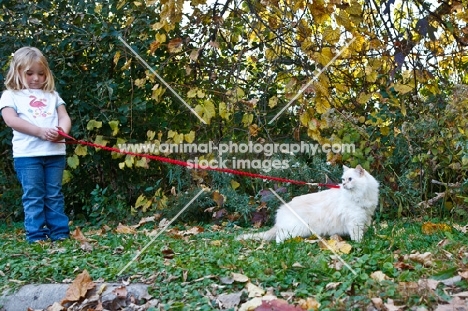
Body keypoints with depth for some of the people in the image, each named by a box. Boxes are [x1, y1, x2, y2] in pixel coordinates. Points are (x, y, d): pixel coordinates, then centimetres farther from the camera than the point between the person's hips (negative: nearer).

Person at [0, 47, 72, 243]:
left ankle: (60, 232, 12)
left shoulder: (51, 95, 20)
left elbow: (64, 117, 11)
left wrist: (62, 131, -13)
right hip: (27, 154, -3)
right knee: (33, 196, -1)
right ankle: (36, 234, 4)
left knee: (54, 195, 8)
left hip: (55, 152, 3)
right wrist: (40, 131, -17)